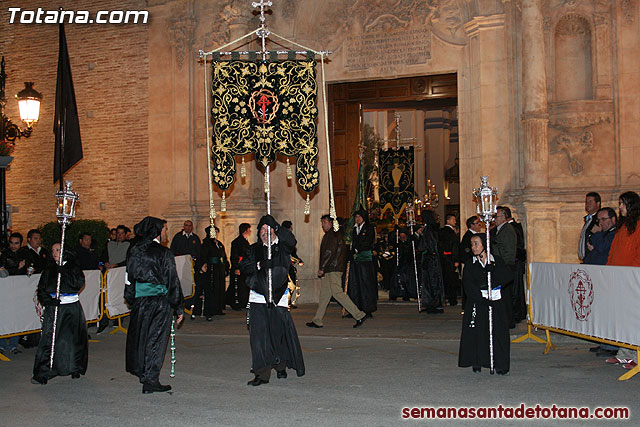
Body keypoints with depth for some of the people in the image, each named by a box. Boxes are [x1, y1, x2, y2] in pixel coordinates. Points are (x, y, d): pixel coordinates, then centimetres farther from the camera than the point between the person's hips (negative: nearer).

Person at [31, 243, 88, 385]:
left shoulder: (73, 267, 6)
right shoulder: (49, 269, 10)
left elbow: (79, 283, -9)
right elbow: (41, 289, 8)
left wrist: (64, 272, -17)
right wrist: (48, 300, -11)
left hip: (72, 307, 0)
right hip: (53, 307, 0)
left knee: (74, 338, 4)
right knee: (49, 338, -9)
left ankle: (75, 368, 21)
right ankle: (42, 374, -7)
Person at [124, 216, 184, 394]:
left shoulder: (135, 251, 5)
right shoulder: (163, 253, -12)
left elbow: (129, 280, 10)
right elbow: (172, 282, -10)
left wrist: (132, 302, 20)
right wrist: (179, 308, -5)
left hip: (139, 301, 6)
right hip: (160, 303, -5)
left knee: (140, 337, 18)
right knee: (156, 340, 1)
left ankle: (142, 372, 33)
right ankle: (150, 381, 4)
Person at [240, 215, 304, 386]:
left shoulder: (283, 248, 7)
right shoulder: (254, 249, 13)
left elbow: (291, 241, -15)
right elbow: (243, 266, 3)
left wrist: (275, 226, -25)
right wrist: (259, 265, -15)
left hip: (279, 297, -1)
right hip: (258, 297, 1)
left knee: (281, 331, 1)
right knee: (259, 333, -6)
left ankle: (281, 365, 24)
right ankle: (262, 373, -3)